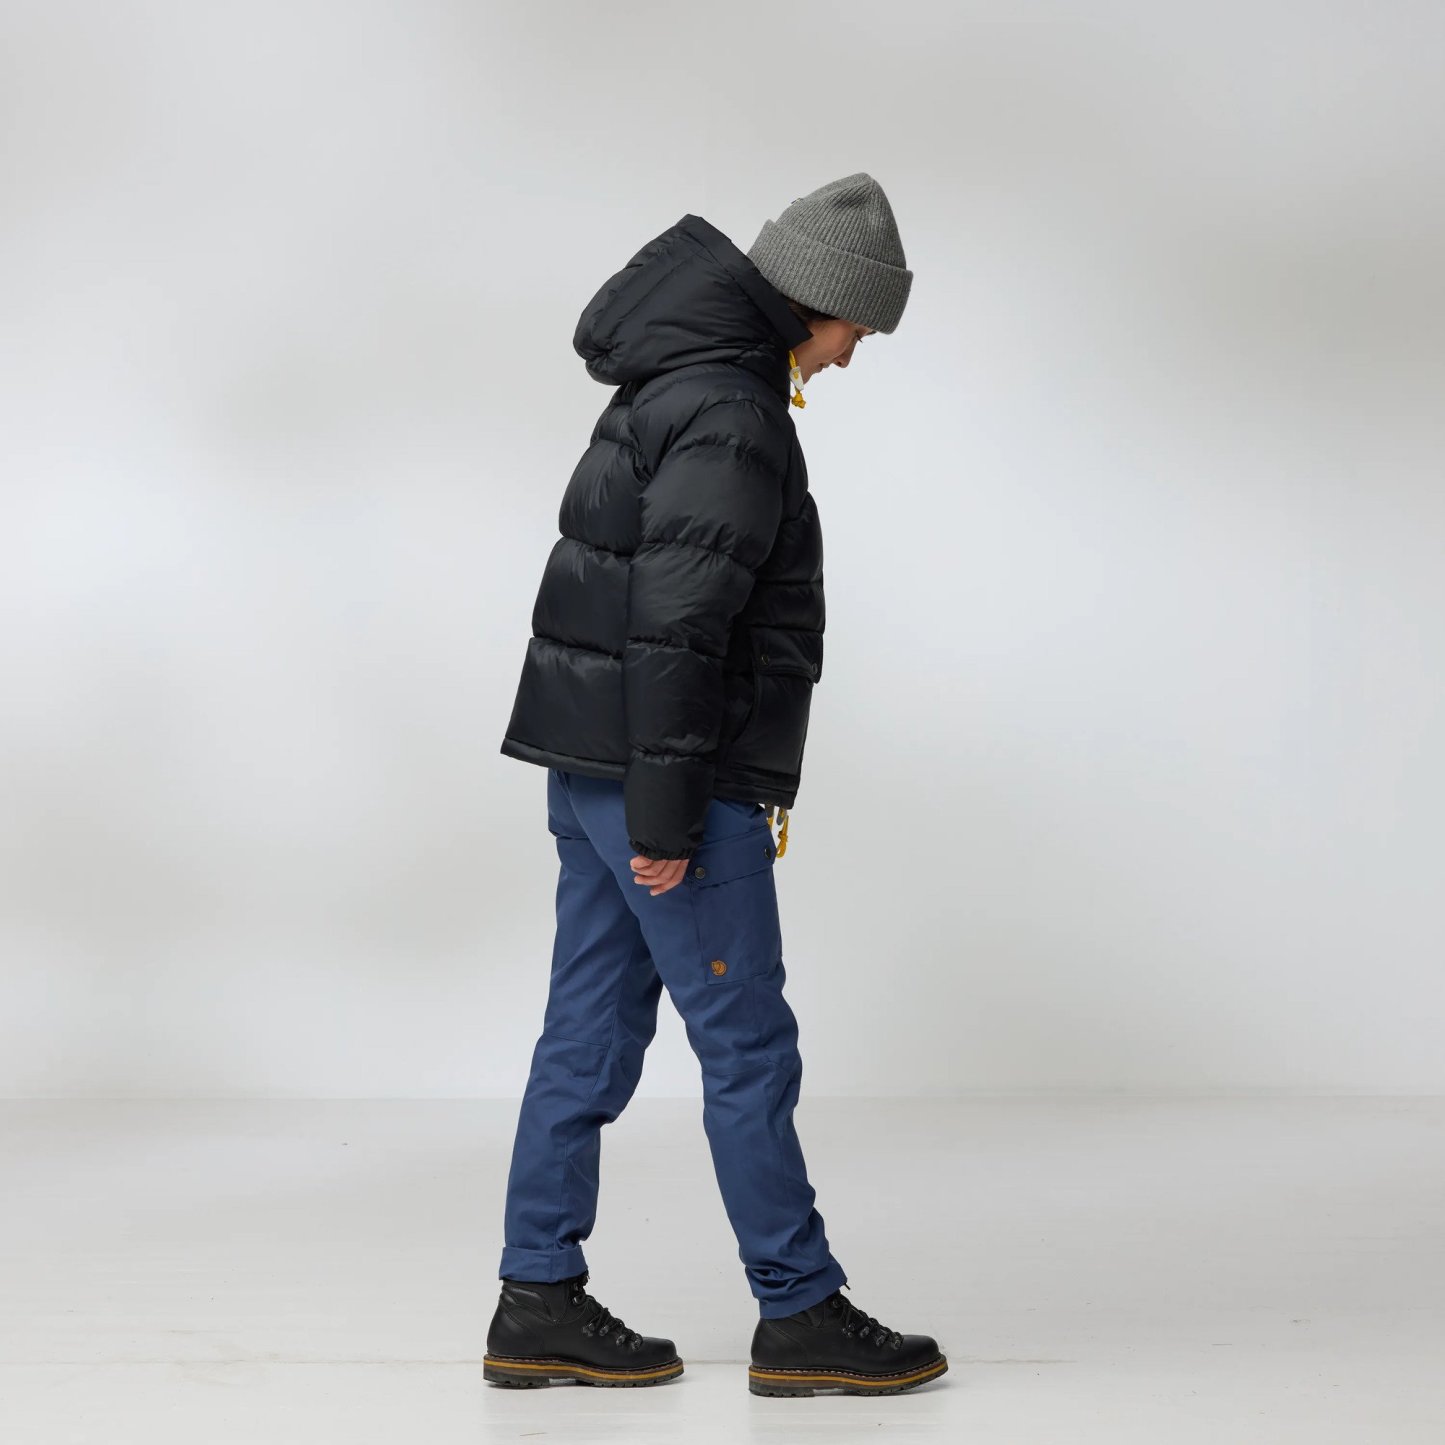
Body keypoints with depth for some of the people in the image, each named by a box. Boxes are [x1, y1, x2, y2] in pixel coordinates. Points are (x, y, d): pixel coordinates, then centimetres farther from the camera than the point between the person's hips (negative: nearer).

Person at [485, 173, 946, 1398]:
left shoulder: (682, 375, 15)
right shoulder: (730, 418, -18)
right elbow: (674, 626, -23)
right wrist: (666, 813, -21)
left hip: (593, 770, 10)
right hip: (650, 777, -10)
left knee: (591, 1033, 11)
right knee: (748, 1046, -1)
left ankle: (539, 1307, 17)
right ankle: (801, 1316, 9)